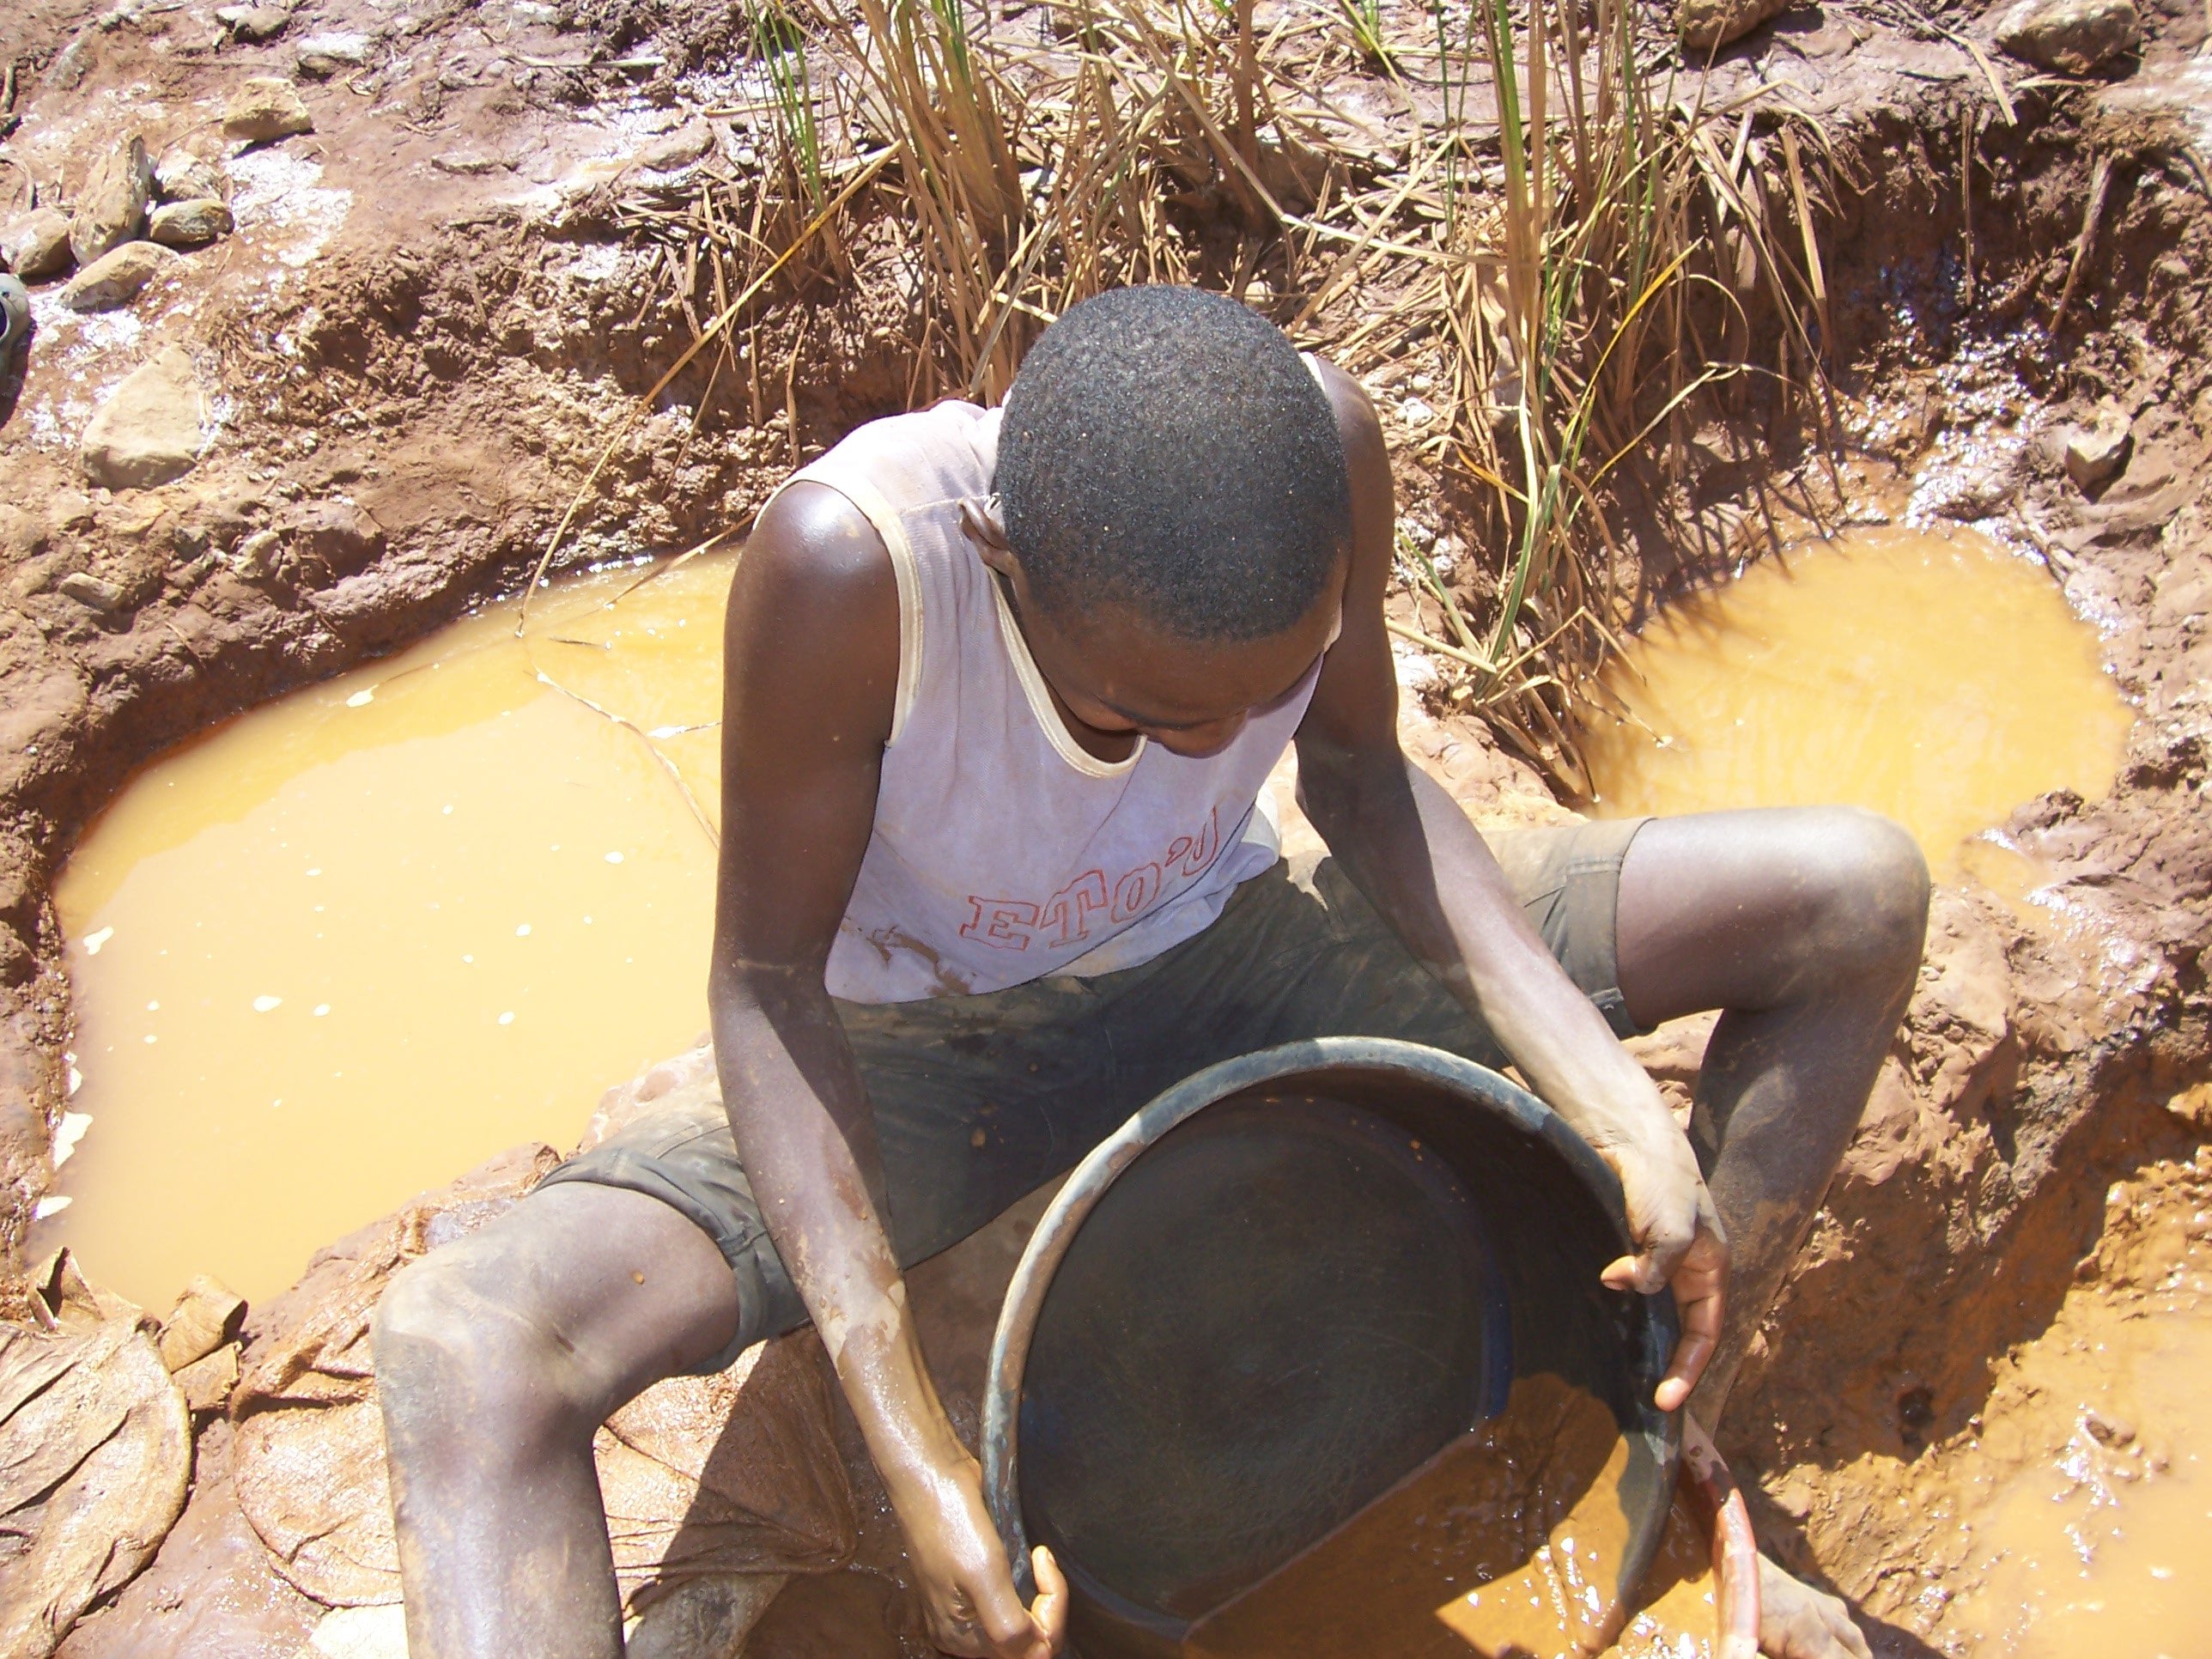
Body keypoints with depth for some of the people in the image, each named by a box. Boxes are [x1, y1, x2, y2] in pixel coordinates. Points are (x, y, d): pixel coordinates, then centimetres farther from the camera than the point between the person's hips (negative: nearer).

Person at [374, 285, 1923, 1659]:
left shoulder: (1320, 438, -24)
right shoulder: (848, 561, -34)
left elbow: (1359, 771, -8)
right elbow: (769, 982, -24)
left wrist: (1617, 1106, -20)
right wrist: (918, 1460, -33)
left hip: (1229, 959, 3)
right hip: (933, 1037, -3)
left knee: (1859, 893, -8)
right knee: (464, 1344, -29)